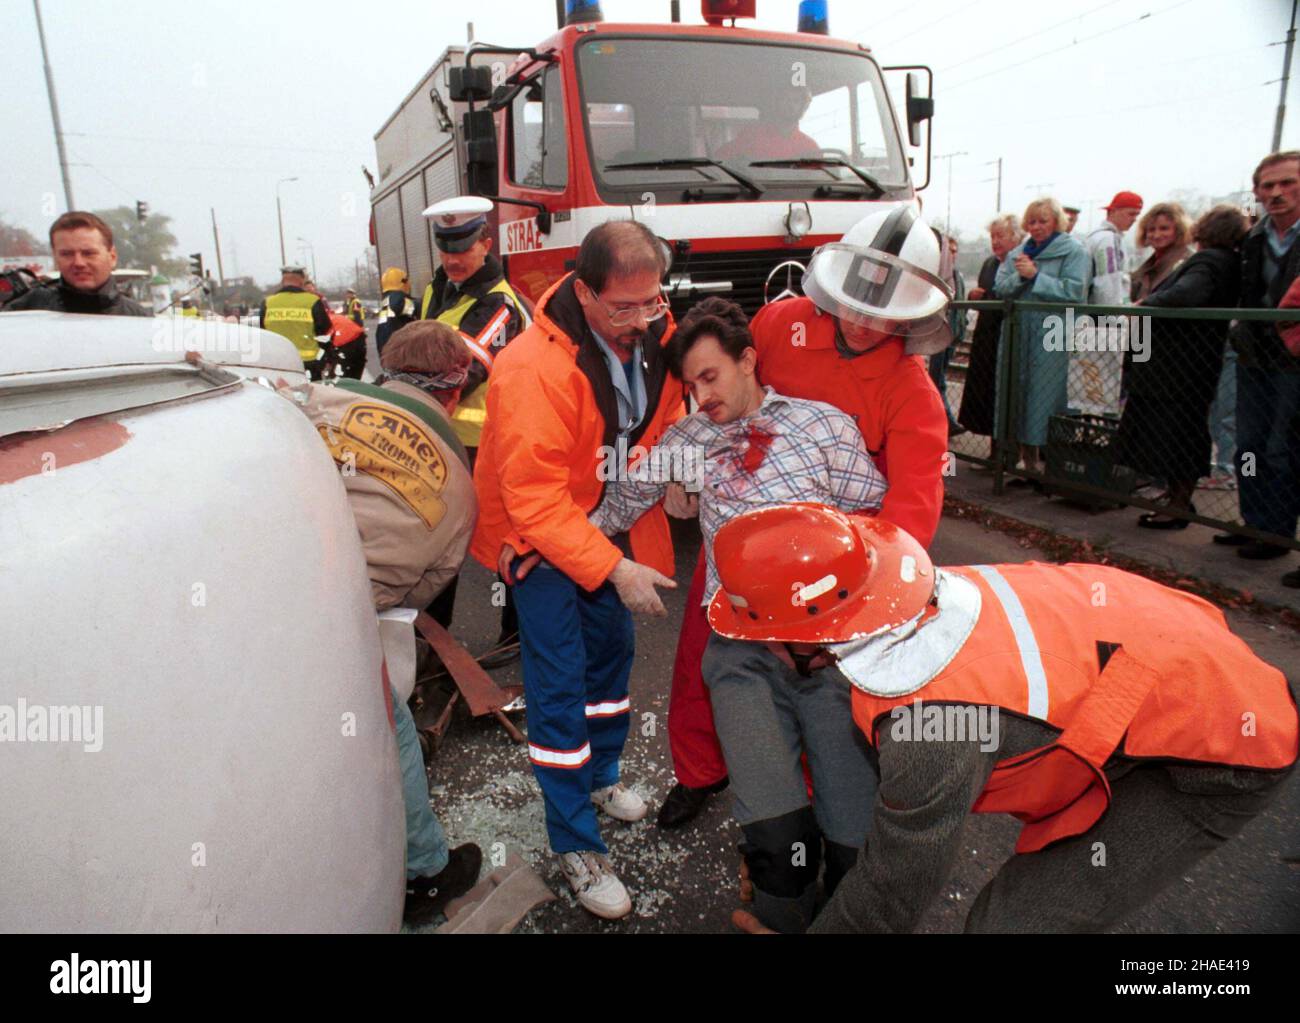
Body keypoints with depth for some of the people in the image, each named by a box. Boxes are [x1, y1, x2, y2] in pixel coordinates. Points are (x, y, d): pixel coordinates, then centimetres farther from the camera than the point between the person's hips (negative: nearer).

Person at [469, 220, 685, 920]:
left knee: (612, 652, 20)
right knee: (559, 686, -5)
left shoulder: (653, 333, -10)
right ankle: (575, 845, 12)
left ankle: (599, 777, 44)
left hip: (609, 524, 7)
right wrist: (615, 569, -31)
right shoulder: (534, 369, -32)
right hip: (539, 536, -7)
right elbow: (534, 499, -30)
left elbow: (663, 420, 7)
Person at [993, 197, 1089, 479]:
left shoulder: (1074, 251, 2)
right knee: (1021, 394, 5)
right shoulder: (1017, 253, 17)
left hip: (1053, 340, -5)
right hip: (1020, 336, 5)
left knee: (1048, 397, -8)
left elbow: (1074, 291, -10)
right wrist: (1020, 277, -11)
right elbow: (1000, 288, 8)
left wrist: (1036, 275, -13)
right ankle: (1028, 459, 14)